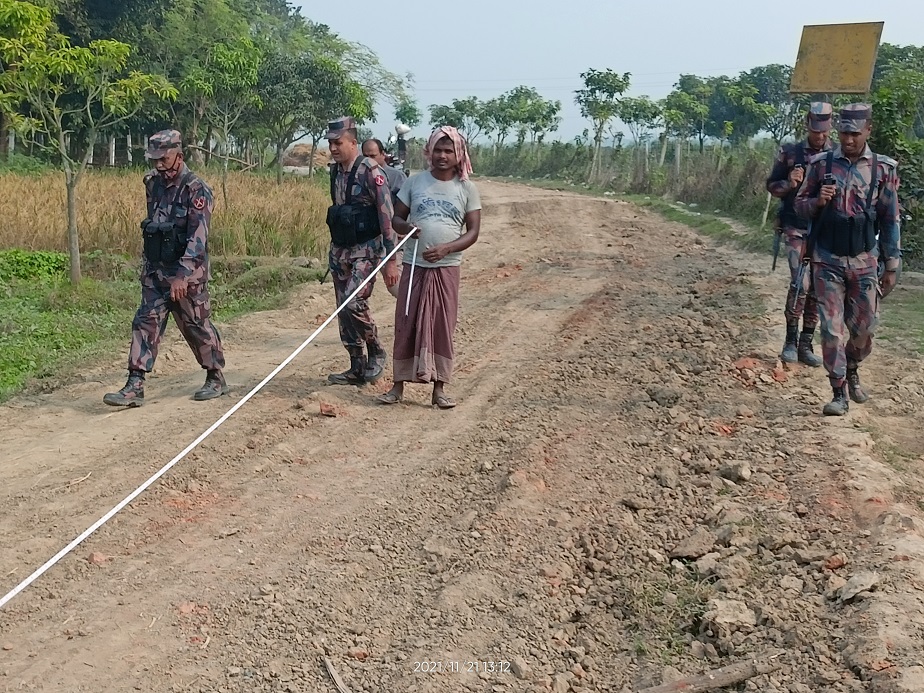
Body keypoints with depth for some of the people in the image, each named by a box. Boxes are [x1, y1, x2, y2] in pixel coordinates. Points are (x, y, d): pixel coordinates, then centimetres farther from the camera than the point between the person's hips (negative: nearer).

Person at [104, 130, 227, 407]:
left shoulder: (196, 189, -15)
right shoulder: (154, 183, 7)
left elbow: (198, 237, -22)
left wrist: (182, 275, -30)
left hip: (187, 274, -6)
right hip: (155, 272, 6)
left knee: (197, 327, 5)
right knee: (145, 323, 0)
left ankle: (216, 379, 22)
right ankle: (135, 387, 0)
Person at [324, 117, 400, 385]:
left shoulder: (370, 171, -13)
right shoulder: (336, 173, 9)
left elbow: (387, 216, -16)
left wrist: (390, 260, -20)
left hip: (366, 250, -8)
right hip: (339, 250, 8)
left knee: (354, 303, -20)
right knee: (343, 310, 7)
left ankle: (376, 353, 4)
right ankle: (358, 369, 17)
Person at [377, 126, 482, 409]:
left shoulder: (467, 188, 2)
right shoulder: (415, 181, 5)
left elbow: (473, 231, -1)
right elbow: (397, 218, 9)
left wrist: (445, 248, -17)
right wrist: (405, 228, -15)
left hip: (447, 267, -1)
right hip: (414, 265, 1)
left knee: (442, 326, 3)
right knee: (406, 324, 2)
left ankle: (439, 388, 12)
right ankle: (398, 385, 11)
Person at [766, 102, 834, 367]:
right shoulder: (790, 153, 1)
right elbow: (771, 186, 8)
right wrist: (789, 184, -13)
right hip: (797, 229, -2)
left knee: (817, 288, 6)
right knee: (800, 283, -16)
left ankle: (805, 344, 16)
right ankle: (790, 341, -1)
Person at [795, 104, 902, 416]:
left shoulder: (883, 168, 0)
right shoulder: (821, 164, 0)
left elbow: (890, 220, 3)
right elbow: (800, 204, 8)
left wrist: (891, 266, 3)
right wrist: (817, 201, -16)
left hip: (865, 261, 1)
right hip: (827, 261, -1)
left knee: (864, 327, 9)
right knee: (832, 328, -2)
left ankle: (852, 371, 38)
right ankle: (839, 394, 7)